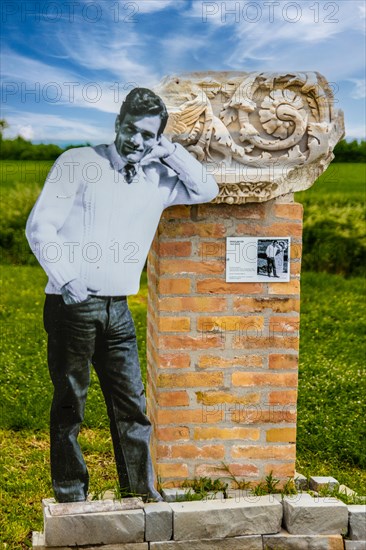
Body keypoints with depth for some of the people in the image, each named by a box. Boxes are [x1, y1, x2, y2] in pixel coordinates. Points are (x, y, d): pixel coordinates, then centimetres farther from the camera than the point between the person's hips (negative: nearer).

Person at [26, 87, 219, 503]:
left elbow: (206, 190, 16)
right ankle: (70, 494, 18)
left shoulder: (157, 180, 11)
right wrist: (66, 278, -17)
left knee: (132, 403, 7)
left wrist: (171, 153, 5)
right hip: (72, 304, -4)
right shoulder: (78, 162, -2)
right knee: (70, 404, 5)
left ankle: (141, 488, 19)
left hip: (118, 309, 5)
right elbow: (40, 225, -7)